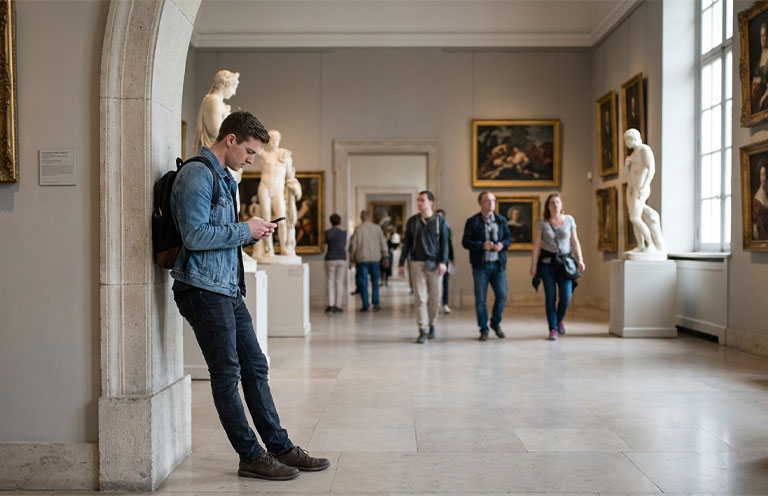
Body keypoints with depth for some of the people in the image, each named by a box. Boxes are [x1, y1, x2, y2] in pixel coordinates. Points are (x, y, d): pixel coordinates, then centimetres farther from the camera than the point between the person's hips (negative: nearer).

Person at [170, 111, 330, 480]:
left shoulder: (225, 178, 19)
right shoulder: (197, 175, -13)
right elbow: (194, 235, -23)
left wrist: (251, 234, 6)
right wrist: (244, 230, -13)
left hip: (229, 288, 10)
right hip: (203, 288, -10)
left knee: (255, 367, 11)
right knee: (227, 374, 0)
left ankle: (280, 447, 19)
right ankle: (252, 457, 10)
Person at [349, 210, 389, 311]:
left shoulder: (358, 229, -4)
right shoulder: (377, 228, 3)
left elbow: (353, 245, -3)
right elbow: (383, 243, 4)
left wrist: (352, 259, 5)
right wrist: (386, 257, 8)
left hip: (362, 259, -2)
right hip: (375, 258, 2)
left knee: (363, 282, 3)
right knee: (375, 281, 13)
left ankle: (366, 305, 2)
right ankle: (376, 303, 7)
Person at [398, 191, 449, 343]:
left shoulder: (439, 221, 5)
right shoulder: (412, 221, 9)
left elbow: (444, 243, 2)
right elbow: (407, 243, 11)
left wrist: (443, 262, -9)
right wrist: (402, 263, 7)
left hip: (434, 264, 0)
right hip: (417, 263, 0)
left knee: (434, 298, 5)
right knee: (421, 298, -6)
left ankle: (431, 324, 26)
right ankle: (423, 331, -5)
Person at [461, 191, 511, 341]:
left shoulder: (501, 220, 10)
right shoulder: (472, 221, -1)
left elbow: (508, 238, 13)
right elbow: (465, 242, -5)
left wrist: (502, 244, -9)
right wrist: (482, 245, -18)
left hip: (498, 264, 3)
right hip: (481, 265, -3)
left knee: (502, 295, 1)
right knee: (480, 299, 0)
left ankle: (496, 323, 25)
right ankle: (484, 330, 12)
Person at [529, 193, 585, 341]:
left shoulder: (569, 220, 6)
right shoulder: (542, 223, 1)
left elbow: (575, 241, 9)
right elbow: (537, 245, 1)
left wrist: (580, 259, 0)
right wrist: (533, 265, -3)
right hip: (547, 262, -1)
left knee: (566, 296, -6)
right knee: (550, 296, -3)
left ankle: (559, 319, 24)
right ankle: (553, 329, 6)